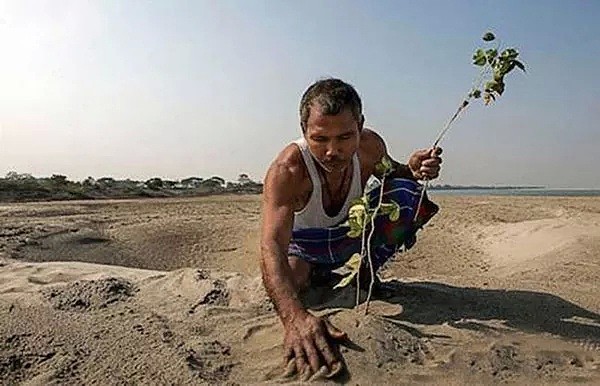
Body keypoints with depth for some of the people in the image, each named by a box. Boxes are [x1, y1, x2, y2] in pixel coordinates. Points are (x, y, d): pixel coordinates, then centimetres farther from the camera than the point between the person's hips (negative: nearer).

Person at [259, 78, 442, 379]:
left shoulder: (370, 146, -23)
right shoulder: (287, 170, -39)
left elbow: (390, 174, 2)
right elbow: (272, 245, -50)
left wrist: (412, 170, -25)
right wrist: (295, 317, -67)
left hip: (350, 233, 3)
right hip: (302, 245, -2)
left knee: (409, 193, -16)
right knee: (282, 286, -30)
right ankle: (316, 275, 9)